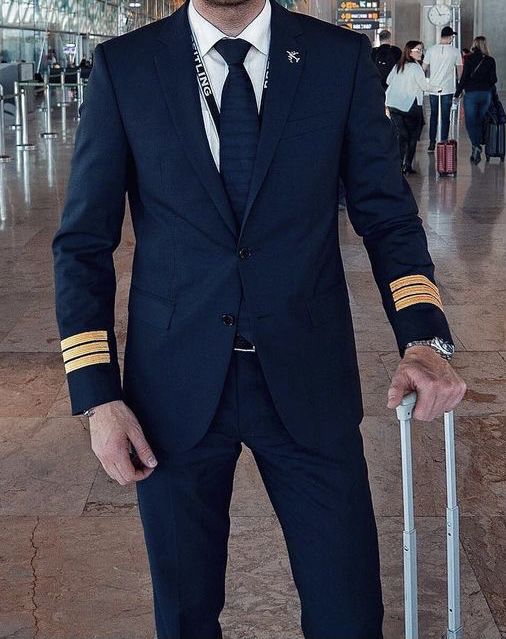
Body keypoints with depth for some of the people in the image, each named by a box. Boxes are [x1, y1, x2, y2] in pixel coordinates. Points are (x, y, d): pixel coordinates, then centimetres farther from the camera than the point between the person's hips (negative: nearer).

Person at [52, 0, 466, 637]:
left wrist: (423, 337, -14)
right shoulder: (123, 67, -1)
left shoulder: (343, 58, 1)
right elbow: (83, 243, 1)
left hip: (307, 378, 0)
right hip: (175, 389, 0)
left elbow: (387, 216, 4)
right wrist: (97, 394, -7)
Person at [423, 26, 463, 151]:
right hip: (448, 89, -2)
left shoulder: (431, 50, 0)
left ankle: (432, 144, 13)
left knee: (433, 116, 12)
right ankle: (443, 143, 4)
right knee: (445, 117, 4)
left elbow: (424, 68, 6)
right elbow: (459, 70, 3)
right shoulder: (455, 51, -4)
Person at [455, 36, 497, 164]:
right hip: (486, 94, 3)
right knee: (480, 122, 12)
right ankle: (477, 153, 11)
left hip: (471, 93, -3)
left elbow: (464, 78, -9)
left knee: (470, 122, 1)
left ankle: (475, 145, -22)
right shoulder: (490, 60, 1)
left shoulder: (469, 59, -6)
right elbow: (493, 79, 2)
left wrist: (457, 94, -1)